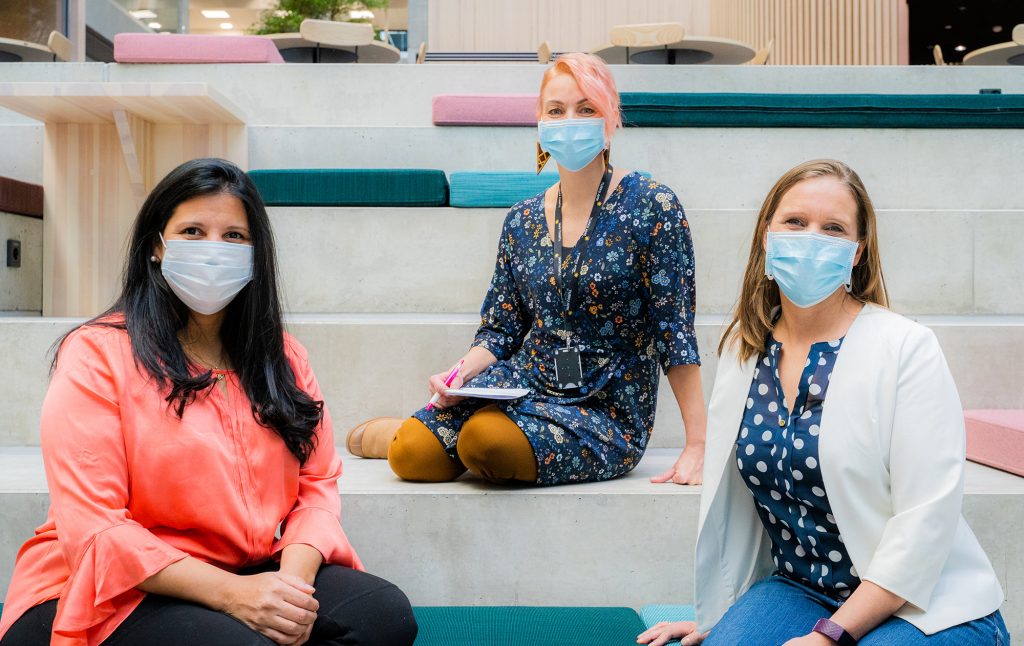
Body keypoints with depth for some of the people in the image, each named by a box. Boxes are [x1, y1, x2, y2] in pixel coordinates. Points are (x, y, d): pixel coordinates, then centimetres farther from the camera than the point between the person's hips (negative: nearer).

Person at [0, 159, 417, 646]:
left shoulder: (282, 358, 8)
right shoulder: (97, 353, -8)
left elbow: (317, 483, 4)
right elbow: (92, 528, -14)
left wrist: (295, 578, -18)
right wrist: (229, 593, -24)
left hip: (249, 581, 5)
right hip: (116, 595, -4)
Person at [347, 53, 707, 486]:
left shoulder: (651, 206, -8)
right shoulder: (522, 221, 6)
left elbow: (675, 332, -11)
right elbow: (500, 331, 11)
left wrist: (696, 447, -15)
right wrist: (461, 373, -10)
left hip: (608, 414, -3)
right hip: (525, 383, 4)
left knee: (488, 442, -32)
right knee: (413, 455, -20)